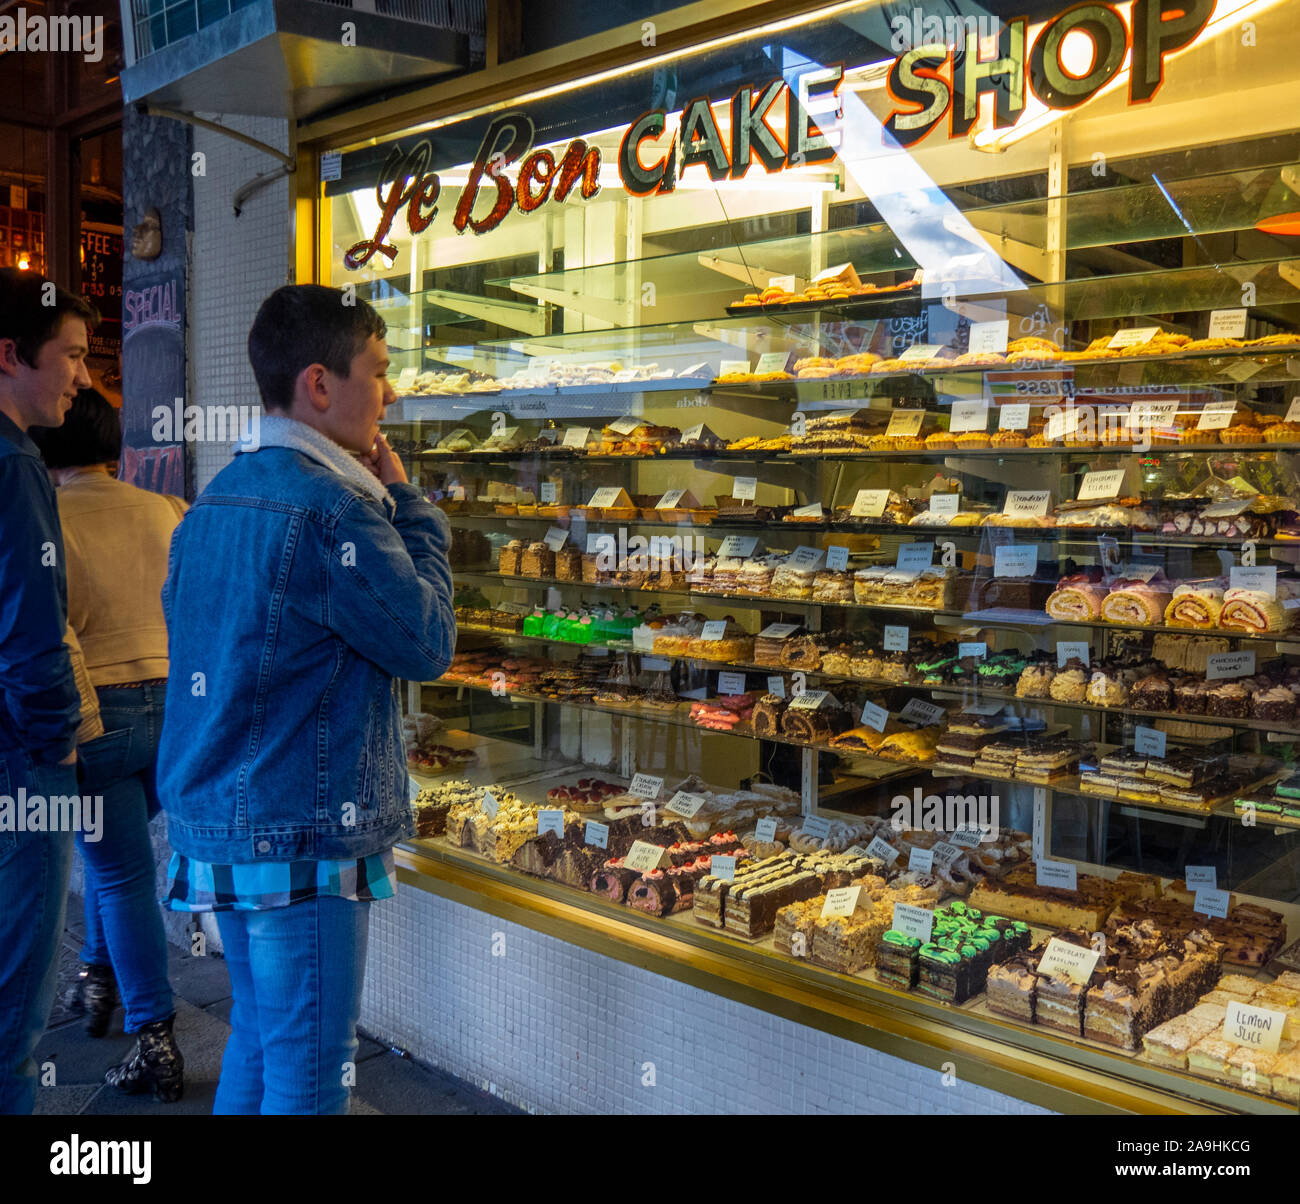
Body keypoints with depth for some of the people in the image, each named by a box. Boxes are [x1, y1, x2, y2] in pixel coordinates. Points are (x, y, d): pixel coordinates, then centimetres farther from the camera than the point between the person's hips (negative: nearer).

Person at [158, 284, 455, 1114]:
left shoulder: (217, 498, 10)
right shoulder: (331, 506, -20)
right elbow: (428, 645, -13)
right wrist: (409, 505, -5)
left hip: (215, 827, 9)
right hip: (302, 842, -9)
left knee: (256, 1040, 22)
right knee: (307, 1073, 4)